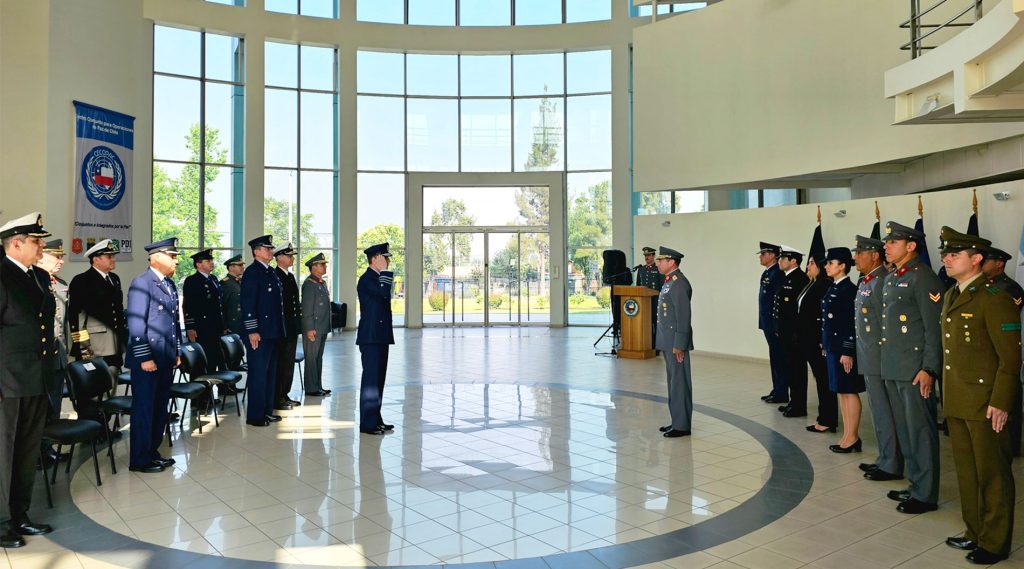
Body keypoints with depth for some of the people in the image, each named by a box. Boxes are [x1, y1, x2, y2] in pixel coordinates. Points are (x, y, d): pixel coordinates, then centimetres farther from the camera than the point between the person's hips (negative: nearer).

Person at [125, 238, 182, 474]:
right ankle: (139, 460, 12)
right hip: (147, 361, -8)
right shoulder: (141, 284, -12)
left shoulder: (170, 284, 13)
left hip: (166, 359, 8)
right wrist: (144, 357, -18)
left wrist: (177, 352, 17)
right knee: (144, 410, 2)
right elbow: (136, 324, -16)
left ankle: (152, 452, 26)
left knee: (160, 409, 14)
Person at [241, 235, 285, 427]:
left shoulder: (270, 272, 16)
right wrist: (252, 330, -20)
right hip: (259, 333, -9)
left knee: (270, 373, 15)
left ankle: (267, 411, 24)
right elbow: (248, 303, -16)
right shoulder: (252, 272, -11)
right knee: (258, 374, -3)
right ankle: (255, 415, 5)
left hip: (273, 332, 9)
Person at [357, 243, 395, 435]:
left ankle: (376, 419, 20)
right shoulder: (366, 279, -12)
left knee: (378, 379, 12)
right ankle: (367, 423, -1)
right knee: (371, 378, -6)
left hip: (381, 337, 10)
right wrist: (385, 271, -19)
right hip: (371, 338, -10)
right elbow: (384, 292, -30)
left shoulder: (377, 278, 18)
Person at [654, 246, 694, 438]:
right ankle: (677, 420, 23)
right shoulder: (669, 282, 15)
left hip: (676, 342, -10)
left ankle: (682, 425, 4)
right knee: (673, 381, 14)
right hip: (667, 342, 10)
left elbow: (684, 316, -20)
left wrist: (679, 345, -21)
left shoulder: (679, 283, -16)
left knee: (680, 382, -3)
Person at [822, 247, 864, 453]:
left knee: (850, 392, 0)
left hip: (844, 350, -9)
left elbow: (854, 324, -19)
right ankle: (848, 436, 21)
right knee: (841, 392, 13)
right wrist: (826, 347, 17)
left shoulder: (849, 290, -15)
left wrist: (848, 353, -20)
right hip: (833, 348, 9)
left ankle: (852, 438, 8)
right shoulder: (833, 289, 12)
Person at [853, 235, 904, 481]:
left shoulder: (880, 282, -17)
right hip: (869, 359, 10)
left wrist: (885, 358, -17)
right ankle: (885, 459, 28)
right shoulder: (866, 281, 14)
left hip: (879, 359, -10)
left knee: (883, 413, -1)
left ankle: (891, 466, 10)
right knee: (878, 411, 17)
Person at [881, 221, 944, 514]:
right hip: (892, 369, 9)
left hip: (915, 369, -9)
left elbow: (935, 327, -16)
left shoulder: (923, 277, -12)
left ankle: (926, 495, 10)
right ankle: (916, 484, 28)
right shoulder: (890, 279, 15)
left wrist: (929, 369, -19)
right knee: (904, 430, 16)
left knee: (921, 432, 0)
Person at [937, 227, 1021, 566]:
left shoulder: (994, 298, -13)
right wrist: (947, 393, 16)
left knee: (993, 475, 5)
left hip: (985, 403, -8)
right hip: (956, 402, 8)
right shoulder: (952, 296, 13)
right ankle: (975, 532, 29)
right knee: (966, 472, 16)